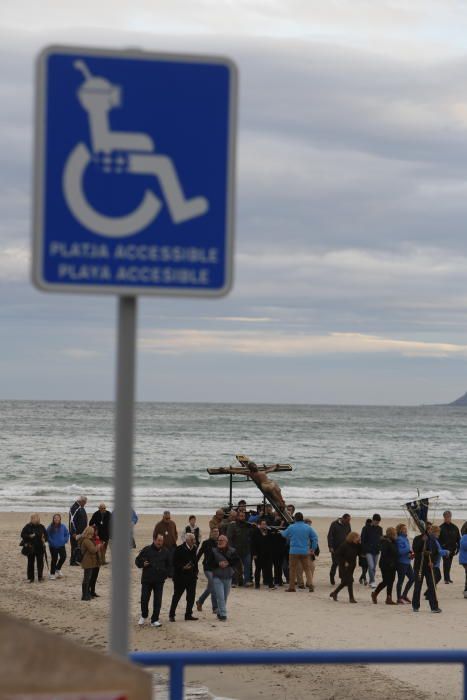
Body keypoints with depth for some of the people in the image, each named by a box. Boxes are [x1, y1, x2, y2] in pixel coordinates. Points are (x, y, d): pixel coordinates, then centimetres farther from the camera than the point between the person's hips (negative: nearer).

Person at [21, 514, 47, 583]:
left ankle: (40, 576, 11)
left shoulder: (41, 527, 7)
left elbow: (45, 535, 15)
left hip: (40, 548, 3)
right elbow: (22, 535, -6)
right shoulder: (28, 527, -4)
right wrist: (29, 536, -20)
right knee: (30, 563, 2)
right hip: (30, 548, -3)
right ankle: (30, 578, 8)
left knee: (40, 562, 2)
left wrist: (44, 539, -5)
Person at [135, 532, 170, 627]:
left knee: (157, 601, -1)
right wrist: (142, 564, -13)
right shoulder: (146, 550, -1)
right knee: (144, 599, 1)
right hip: (147, 580, -1)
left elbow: (168, 565, 16)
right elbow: (137, 560, 7)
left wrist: (165, 575, 4)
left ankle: (155, 620, 6)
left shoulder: (165, 552, 7)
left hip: (159, 581, 1)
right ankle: (144, 616, 26)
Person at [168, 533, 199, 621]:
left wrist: (195, 571, 9)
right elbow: (175, 563, -12)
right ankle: (171, 615, 11)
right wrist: (183, 567, -24)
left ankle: (188, 614, 15)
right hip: (180, 577, -6)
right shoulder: (179, 549, -12)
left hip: (191, 577, 6)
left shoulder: (194, 549, 7)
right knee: (177, 596, 2)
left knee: (191, 596, 5)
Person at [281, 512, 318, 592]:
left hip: (294, 552, -2)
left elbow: (285, 535, 12)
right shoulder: (308, 528, 0)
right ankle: (310, 584, -7)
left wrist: (281, 532, 36)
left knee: (292, 569, 7)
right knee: (307, 568, 8)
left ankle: (291, 587, 10)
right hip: (305, 552, 2)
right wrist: (313, 549, 6)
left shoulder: (291, 527, -5)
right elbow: (315, 538, -2)